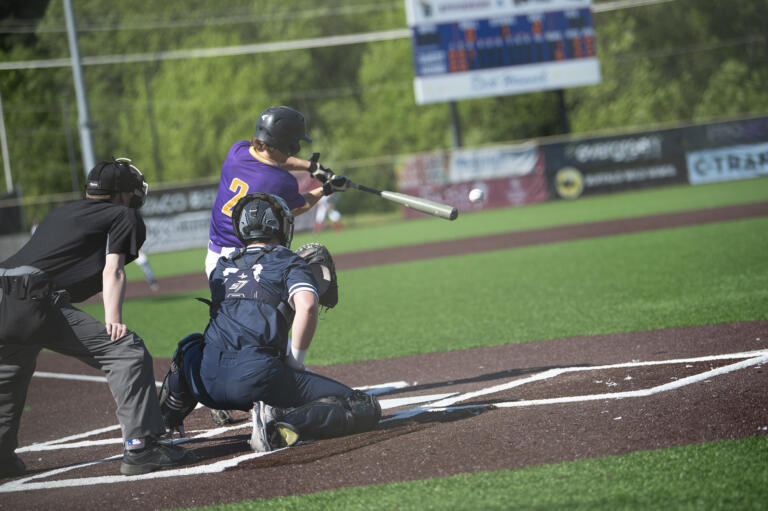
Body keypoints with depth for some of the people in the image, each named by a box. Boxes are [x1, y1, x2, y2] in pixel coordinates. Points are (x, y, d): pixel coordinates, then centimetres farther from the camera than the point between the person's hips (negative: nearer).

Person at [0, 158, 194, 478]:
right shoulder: (124, 216, 14)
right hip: (39, 303, -8)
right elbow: (112, 271, 0)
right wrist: (113, 320, -10)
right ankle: (140, 446, -16)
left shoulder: (60, 213, 33)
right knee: (127, 351, -7)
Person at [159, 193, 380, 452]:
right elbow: (307, 306, -12)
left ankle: (164, 419, 36)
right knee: (367, 410, -6)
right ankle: (282, 424, -23)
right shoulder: (292, 264, 8)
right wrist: (295, 362, -2)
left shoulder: (221, 268, 25)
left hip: (206, 384, 6)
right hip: (257, 377, -6)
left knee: (191, 345, 44)